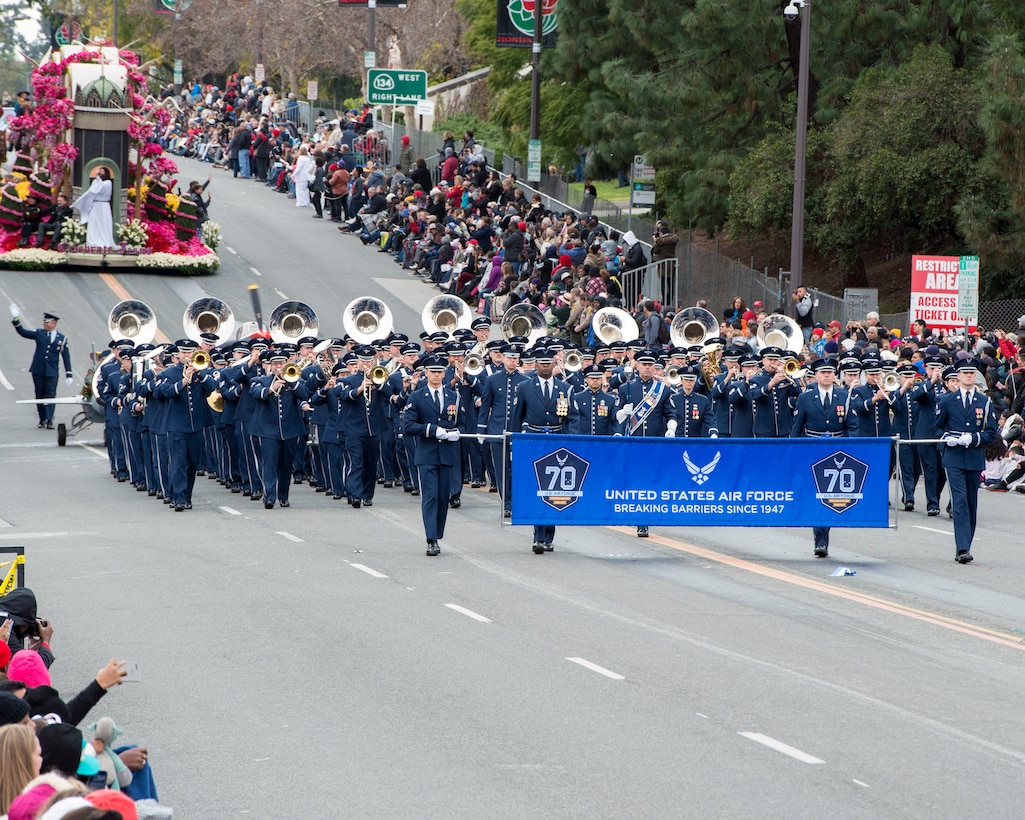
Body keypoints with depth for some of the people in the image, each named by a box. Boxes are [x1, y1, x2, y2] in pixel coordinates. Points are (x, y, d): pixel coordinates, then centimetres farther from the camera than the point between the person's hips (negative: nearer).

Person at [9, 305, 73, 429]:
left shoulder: (62, 338, 4)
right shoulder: (39, 333, 7)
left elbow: (66, 357, 5)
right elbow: (23, 332, 3)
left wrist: (69, 375, 2)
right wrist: (16, 319, -11)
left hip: (52, 372, -2)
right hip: (38, 370, 2)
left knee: (50, 395, -8)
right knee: (39, 395, 6)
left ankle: (49, 421, -11)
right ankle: (42, 420, 14)